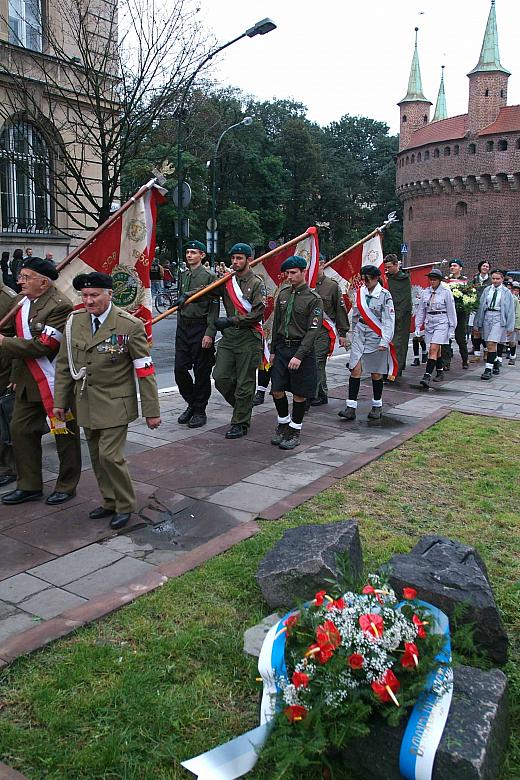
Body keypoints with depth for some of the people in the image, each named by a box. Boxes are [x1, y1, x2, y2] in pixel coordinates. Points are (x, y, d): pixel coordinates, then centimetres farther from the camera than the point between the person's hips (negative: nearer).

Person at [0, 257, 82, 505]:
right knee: (21, 429, 12)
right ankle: (29, 486, 26)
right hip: (28, 381, 8)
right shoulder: (20, 300, 7)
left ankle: (66, 486, 23)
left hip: (56, 382, -8)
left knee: (65, 434, 7)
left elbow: (42, 345, -24)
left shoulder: (60, 306, -19)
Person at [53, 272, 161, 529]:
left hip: (115, 404, -5)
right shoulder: (74, 321, 1)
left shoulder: (130, 325, -13)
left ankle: (125, 506, 12)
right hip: (86, 403, 5)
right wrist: (60, 401, 9)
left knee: (110, 456, -9)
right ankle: (110, 502, 30)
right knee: (97, 457, 12)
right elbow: (64, 365, 10)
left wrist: (152, 411, -10)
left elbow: (145, 371, -11)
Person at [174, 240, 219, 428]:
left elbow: (214, 307, -11)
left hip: (200, 327, -6)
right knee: (180, 369, 4)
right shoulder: (183, 275, 13)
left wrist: (209, 333, -17)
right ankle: (191, 404, 22)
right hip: (183, 327, 6)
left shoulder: (209, 276, -6)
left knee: (201, 372, 1)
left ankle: (200, 411, 12)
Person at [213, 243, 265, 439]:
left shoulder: (256, 283, -5)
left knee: (244, 384, 1)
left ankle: (240, 424, 11)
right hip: (228, 336, 5)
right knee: (221, 377, 2)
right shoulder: (227, 280, 11)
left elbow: (258, 314, -13)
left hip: (248, 337, -5)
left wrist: (230, 321, -14)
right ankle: (242, 406, 26)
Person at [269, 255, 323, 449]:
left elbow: (313, 331, -14)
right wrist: (273, 350, 13)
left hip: (302, 350, -5)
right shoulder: (283, 293, 7)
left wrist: (299, 356, -20)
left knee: (300, 394, 3)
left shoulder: (313, 299, -10)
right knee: (277, 390, 5)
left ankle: (295, 431, 17)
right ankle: (283, 424, 26)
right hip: (282, 348, 5)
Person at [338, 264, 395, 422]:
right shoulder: (360, 292, 7)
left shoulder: (384, 295, -7)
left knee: (376, 373, 7)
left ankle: (377, 406, 22)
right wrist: (354, 333, 21)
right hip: (359, 336, 4)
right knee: (355, 369, -6)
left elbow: (389, 320, -10)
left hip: (376, 337, -4)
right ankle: (351, 407, -5)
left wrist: (384, 341, -16)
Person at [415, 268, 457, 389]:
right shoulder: (425, 292, 9)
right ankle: (440, 373, 26)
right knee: (436, 350, 12)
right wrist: (418, 326, 9)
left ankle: (427, 376, -22)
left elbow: (451, 311, 0)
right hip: (429, 323, 5)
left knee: (433, 349, -15)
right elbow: (421, 310, 13)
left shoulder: (446, 292, -3)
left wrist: (452, 328, -2)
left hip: (441, 323, -5)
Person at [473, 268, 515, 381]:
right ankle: (496, 363, 30)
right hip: (487, 317, 4)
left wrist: (510, 327, -1)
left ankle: (488, 369, -13)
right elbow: (481, 306, 10)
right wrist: (477, 324, 8)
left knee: (492, 344, -13)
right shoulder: (487, 290, 8)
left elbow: (510, 310, 2)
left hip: (499, 319, -4)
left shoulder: (506, 292, 0)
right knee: (493, 343, 10)